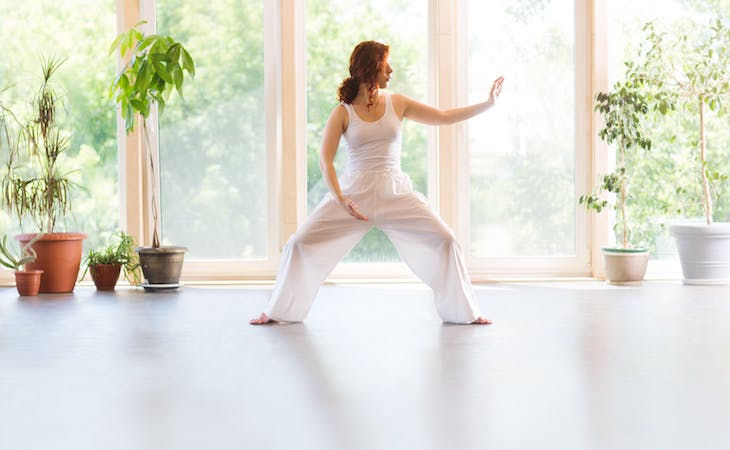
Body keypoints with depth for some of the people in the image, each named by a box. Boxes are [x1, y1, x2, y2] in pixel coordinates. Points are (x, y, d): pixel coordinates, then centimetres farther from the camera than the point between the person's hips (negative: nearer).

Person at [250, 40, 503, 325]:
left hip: (395, 192, 2)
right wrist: (340, 198, -24)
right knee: (301, 244, -9)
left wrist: (488, 104, 4)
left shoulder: (397, 103, 4)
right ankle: (279, 311, 11)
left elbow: (445, 117, 9)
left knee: (445, 240, -10)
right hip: (355, 192, -2)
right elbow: (325, 160, -9)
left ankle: (463, 311, 8)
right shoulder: (343, 113, -4)